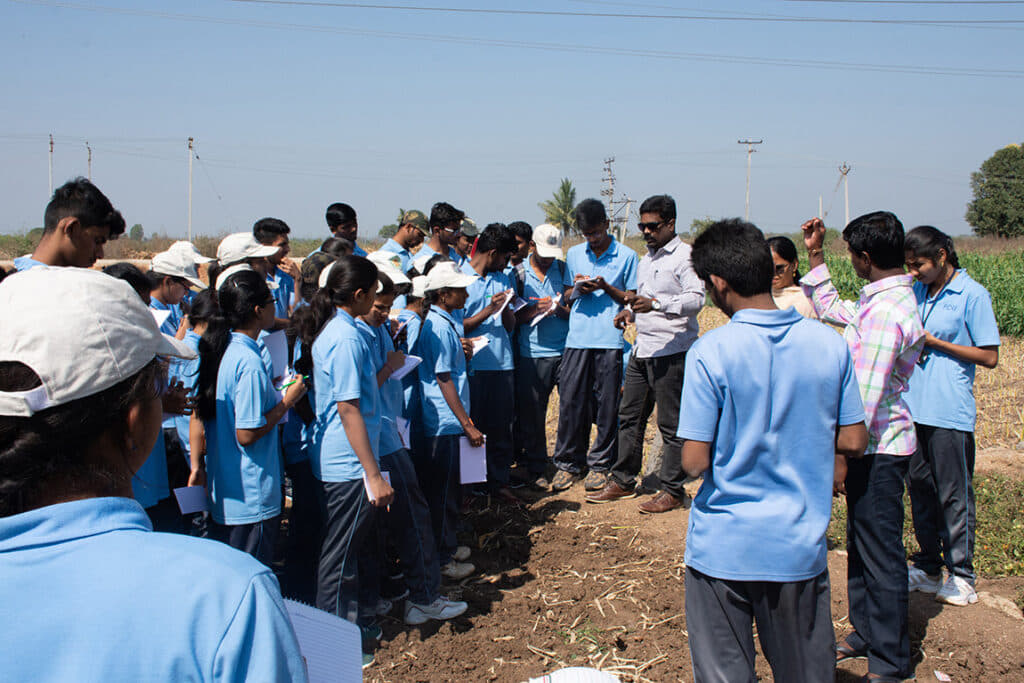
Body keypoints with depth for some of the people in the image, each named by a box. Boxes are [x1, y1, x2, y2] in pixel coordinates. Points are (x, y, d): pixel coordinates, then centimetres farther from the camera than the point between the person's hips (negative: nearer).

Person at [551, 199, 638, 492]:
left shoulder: (626, 256, 4)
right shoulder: (574, 254, 14)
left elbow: (632, 299, 5)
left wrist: (605, 287, -11)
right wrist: (578, 289, -4)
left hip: (610, 340, -2)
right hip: (577, 339, 3)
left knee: (607, 406, 2)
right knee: (570, 402, 1)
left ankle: (599, 465, 14)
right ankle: (568, 463, 13)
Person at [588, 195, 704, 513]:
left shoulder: (685, 256, -8)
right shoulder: (646, 259, 19)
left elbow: (696, 298, -20)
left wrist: (656, 304, -33)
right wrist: (631, 311, 8)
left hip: (671, 351, -9)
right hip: (642, 349, 9)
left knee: (671, 423, -2)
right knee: (629, 416, 13)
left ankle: (673, 490, 7)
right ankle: (623, 481, 23)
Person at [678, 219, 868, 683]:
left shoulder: (710, 353, -16)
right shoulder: (829, 344, -4)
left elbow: (694, 462, -15)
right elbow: (854, 441, 2)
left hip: (723, 545, -3)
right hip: (801, 544, 4)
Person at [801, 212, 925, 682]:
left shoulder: (884, 312, -24)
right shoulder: (887, 299, 9)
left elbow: (866, 398, -25)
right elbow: (830, 309, 27)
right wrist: (815, 256, 23)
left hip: (879, 448, -10)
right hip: (876, 444, 10)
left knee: (881, 553, 1)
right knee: (861, 543, 20)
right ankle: (865, 634, 35)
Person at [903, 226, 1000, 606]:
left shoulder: (972, 295, -7)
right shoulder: (917, 291, 11)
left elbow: (990, 356, -8)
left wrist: (933, 342, -12)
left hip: (950, 414, -6)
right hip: (914, 408, 6)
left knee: (954, 496, 2)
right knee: (920, 490, 12)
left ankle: (962, 576, 14)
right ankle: (927, 569, 24)